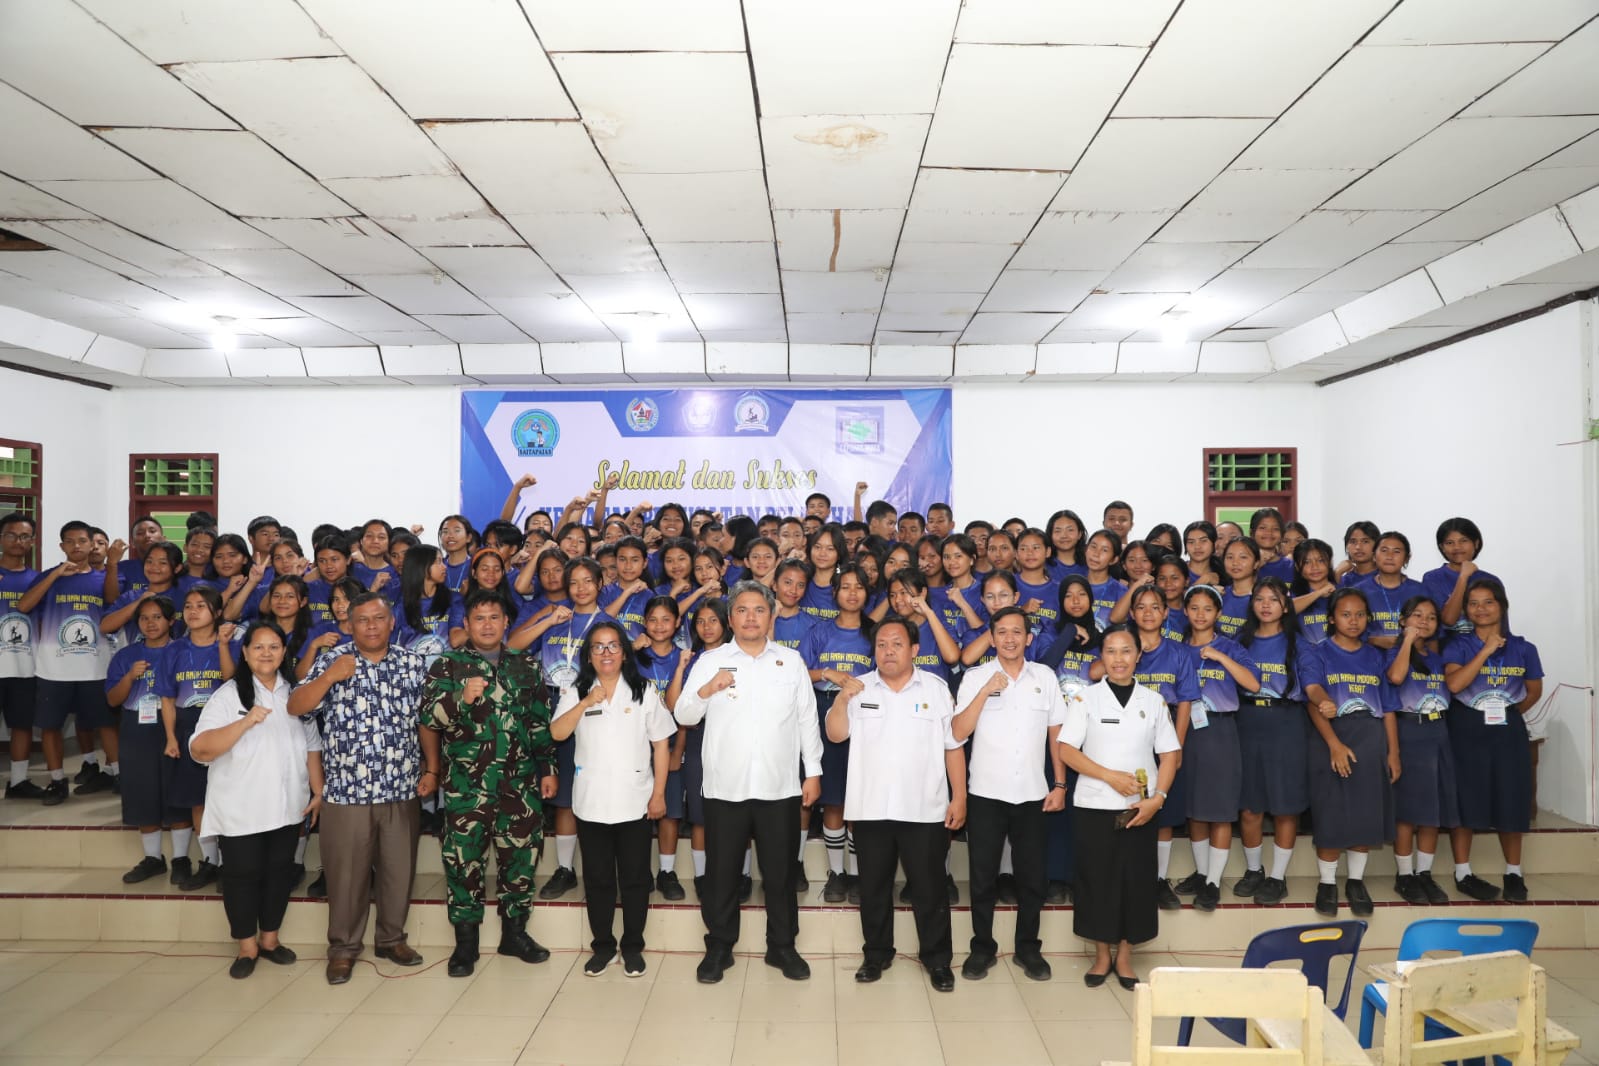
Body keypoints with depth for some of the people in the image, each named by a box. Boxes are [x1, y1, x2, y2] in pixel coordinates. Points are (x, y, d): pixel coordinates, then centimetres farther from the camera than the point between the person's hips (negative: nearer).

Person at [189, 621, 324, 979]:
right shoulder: (228, 694, -7)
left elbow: (312, 746, 11)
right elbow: (199, 750, -17)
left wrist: (319, 791, 5)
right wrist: (246, 722, -28)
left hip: (287, 805, 4)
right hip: (241, 808, -4)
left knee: (280, 871, 12)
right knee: (243, 874, 5)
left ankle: (270, 938, 28)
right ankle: (247, 947, 21)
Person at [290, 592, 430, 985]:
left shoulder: (412, 663, 4)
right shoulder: (332, 661, 0)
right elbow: (295, 707, -7)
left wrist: (432, 769, 3)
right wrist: (329, 677, -21)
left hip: (402, 790, 2)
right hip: (346, 791, -2)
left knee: (399, 869, 11)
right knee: (347, 874, 7)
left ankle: (392, 938, 30)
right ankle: (343, 947, 25)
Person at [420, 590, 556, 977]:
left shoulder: (527, 666, 9)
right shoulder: (447, 665, 2)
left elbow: (542, 723, 11)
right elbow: (428, 718, -8)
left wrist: (548, 768, 7)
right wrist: (462, 698, -24)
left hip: (521, 784, 2)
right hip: (465, 785, -2)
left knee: (519, 858, 9)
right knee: (464, 861, 4)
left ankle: (515, 932, 25)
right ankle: (465, 941, 18)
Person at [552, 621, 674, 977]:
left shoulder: (644, 692, 0)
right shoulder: (576, 693, 4)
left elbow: (660, 744, 1)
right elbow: (557, 733, -10)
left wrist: (659, 794, -3)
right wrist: (587, 702, -21)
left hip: (635, 803, -1)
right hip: (590, 804, 1)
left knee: (635, 878, 7)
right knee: (597, 879, 11)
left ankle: (632, 947, 22)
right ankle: (602, 946, 26)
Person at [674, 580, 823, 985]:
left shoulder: (791, 661, 6)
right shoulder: (710, 661, 2)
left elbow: (807, 720, 7)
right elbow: (683, 716, -2)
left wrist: (813, 771, 4)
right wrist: (705, 691, -22)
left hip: (780, 788, 1)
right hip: (724, 788, 0)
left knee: (781, 872, 11)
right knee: (721, 873, 9)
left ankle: (782, 947, 27)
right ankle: (719, 948, 26)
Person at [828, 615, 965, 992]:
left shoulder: (936, 688, 1)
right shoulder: (860, 689, 3)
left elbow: (953, 746, 2)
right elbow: (835, 735, -3)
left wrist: (959, 797, -2)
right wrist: (842, 699, -19)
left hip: (925, 810, -1)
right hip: (870, 808, 2)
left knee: (929, 888, 7)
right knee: (873, 887, 13)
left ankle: (937, 958, 22)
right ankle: (877, 953, 29)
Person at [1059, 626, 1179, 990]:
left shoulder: (1154, 700, 6)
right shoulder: (1085, 698, -1)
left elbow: (1170, 754, 5)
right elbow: (1066, 751, -5)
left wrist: (1157, 798, -8)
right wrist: (1110, 776, -14)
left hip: (1139, 809, 2)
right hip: (1093, 807, -1)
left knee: (1136, 881, 6)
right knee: (1096, 880, 4)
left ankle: (1124, 956, 22)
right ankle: (1102, 955, 21)